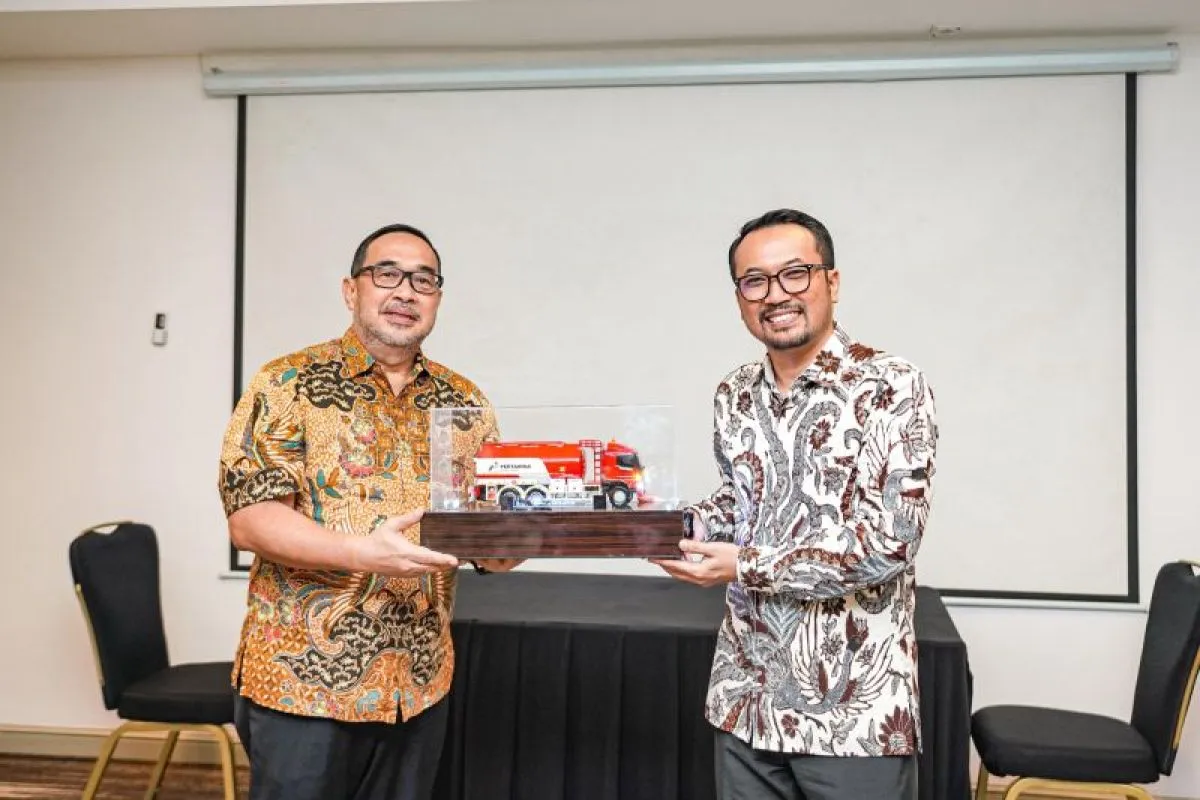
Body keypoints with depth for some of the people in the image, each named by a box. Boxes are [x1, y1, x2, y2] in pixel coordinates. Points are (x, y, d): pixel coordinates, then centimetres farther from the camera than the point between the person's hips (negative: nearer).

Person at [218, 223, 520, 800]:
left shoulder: (464, 402, 7)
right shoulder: (289, 385, -5)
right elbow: (250, 518, -13)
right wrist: (361, 553, -26)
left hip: (420, 685, 4)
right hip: (305, 679, -4)